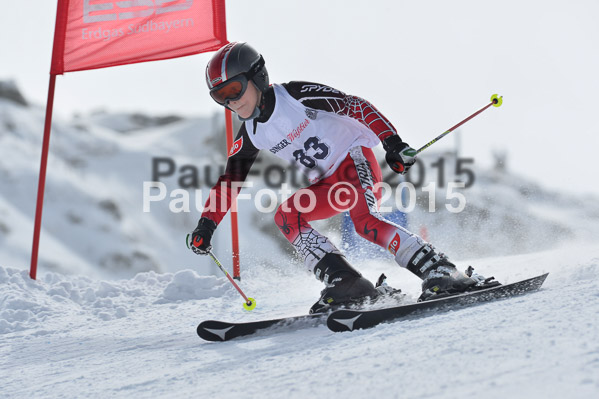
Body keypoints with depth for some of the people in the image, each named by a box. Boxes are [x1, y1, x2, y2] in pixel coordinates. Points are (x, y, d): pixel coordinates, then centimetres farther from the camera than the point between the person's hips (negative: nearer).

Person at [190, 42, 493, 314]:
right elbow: (230, 179, 12)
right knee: (285, 216, -17)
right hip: (328, 186, 7)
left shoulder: (297, 96, -16)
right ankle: (345, 284, -26)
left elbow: (355, 106, -18)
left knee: (365, 220, -31)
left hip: (354, 159, -7)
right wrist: (206, 224, 4)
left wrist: (391, 142, -28)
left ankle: (441, 273, -33)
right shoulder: (251, 134, 3)